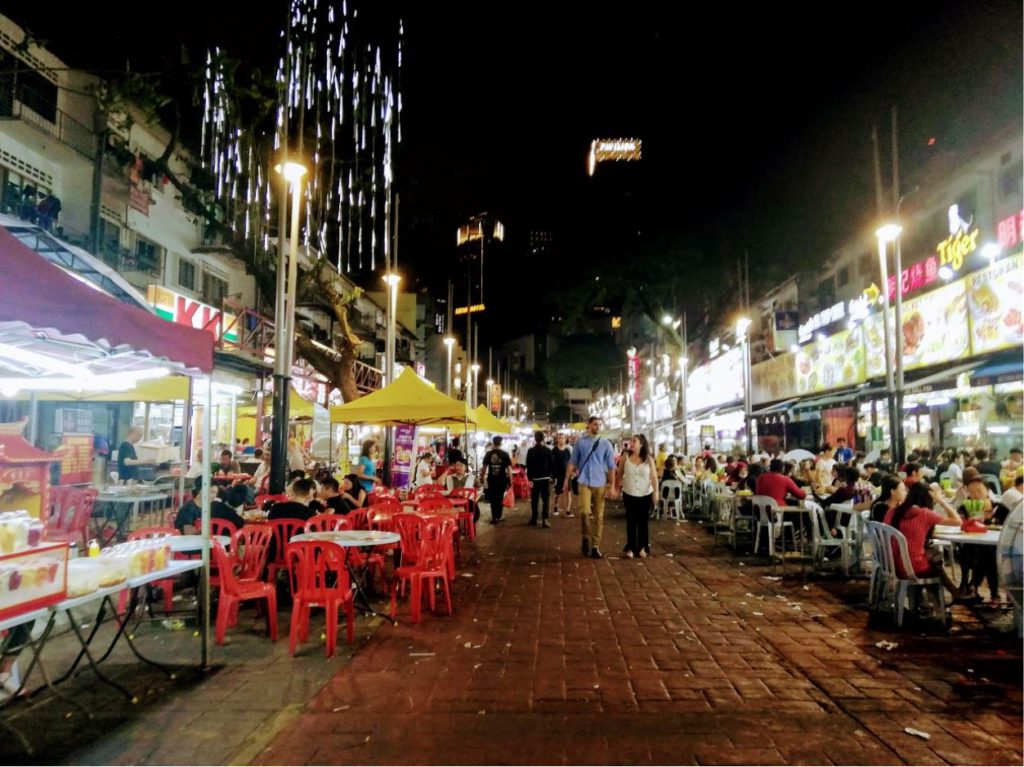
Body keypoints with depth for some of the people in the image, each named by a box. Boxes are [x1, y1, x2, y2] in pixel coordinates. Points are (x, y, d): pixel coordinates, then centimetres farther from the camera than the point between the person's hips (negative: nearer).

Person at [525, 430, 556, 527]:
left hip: (534, 478, 1)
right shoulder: (548, 450, -3)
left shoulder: (530, 451, -1)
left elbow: (528, 466, -3)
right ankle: (544, 519, -11)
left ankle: (533, 519, 15)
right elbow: (552, 464, -2)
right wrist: (554, 476, 7)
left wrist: (529, 478, 0)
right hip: (546, 478, -1)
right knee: (546, 499, -1)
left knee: (534, 499, 10)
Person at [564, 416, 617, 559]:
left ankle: (595, 547, 17)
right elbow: (573, 461, 6)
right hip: (584, 482, -1)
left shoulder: (606, 444, 4)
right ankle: (586, 537, 9)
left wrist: (612, 484, -2)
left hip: (600, 483, 2)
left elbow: (611, 465, 3)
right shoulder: (580, 442, 4)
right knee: (584, 512, -18)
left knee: (599, 516, 6)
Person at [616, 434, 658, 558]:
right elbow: (619, 474, 4)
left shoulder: (649, 459, -5)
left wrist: (656, 492, -12)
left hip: (645, 495, 0)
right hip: (629, 494, 0)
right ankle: (631, 548, 13)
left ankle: (642, 547, 22)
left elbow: (654, 477, -4)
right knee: (631, 521, 5)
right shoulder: (625, 458, -3)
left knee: (643, 521, 9)